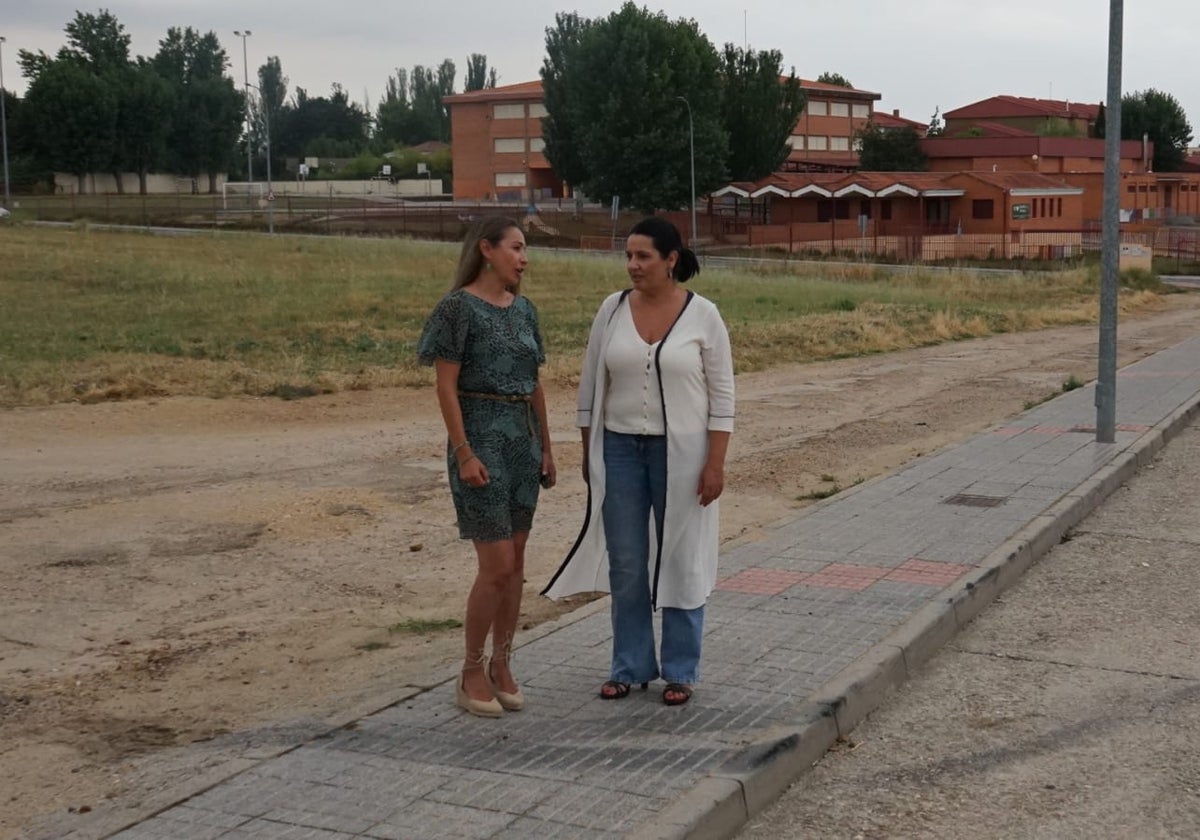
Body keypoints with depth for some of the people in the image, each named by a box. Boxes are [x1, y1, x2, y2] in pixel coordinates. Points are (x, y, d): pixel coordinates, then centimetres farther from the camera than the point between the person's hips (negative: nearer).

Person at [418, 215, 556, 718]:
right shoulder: (459, 307, -10)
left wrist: (545, 448, 12)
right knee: (497, 566, -8)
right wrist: (464, 453, -18)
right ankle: (471, 673, 8)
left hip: (523, 438, 7)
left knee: (515, 563, 9)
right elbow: (446, 387, -12)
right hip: (481, 436, -7)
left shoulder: (524, 309, 11)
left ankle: (501, 666, 20)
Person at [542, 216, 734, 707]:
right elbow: (591, 385, 7)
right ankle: (631, 666, 21)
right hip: (621, 450, 3)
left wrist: (715, 463, -10)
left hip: (681, 452, -3)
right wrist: (588, 453, 6)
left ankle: (680, 671, 18)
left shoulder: (703, 315, -7)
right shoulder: (612, 310, 0)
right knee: (625, 564, 8)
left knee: (680, 561, 6)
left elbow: (722, 395, -5)